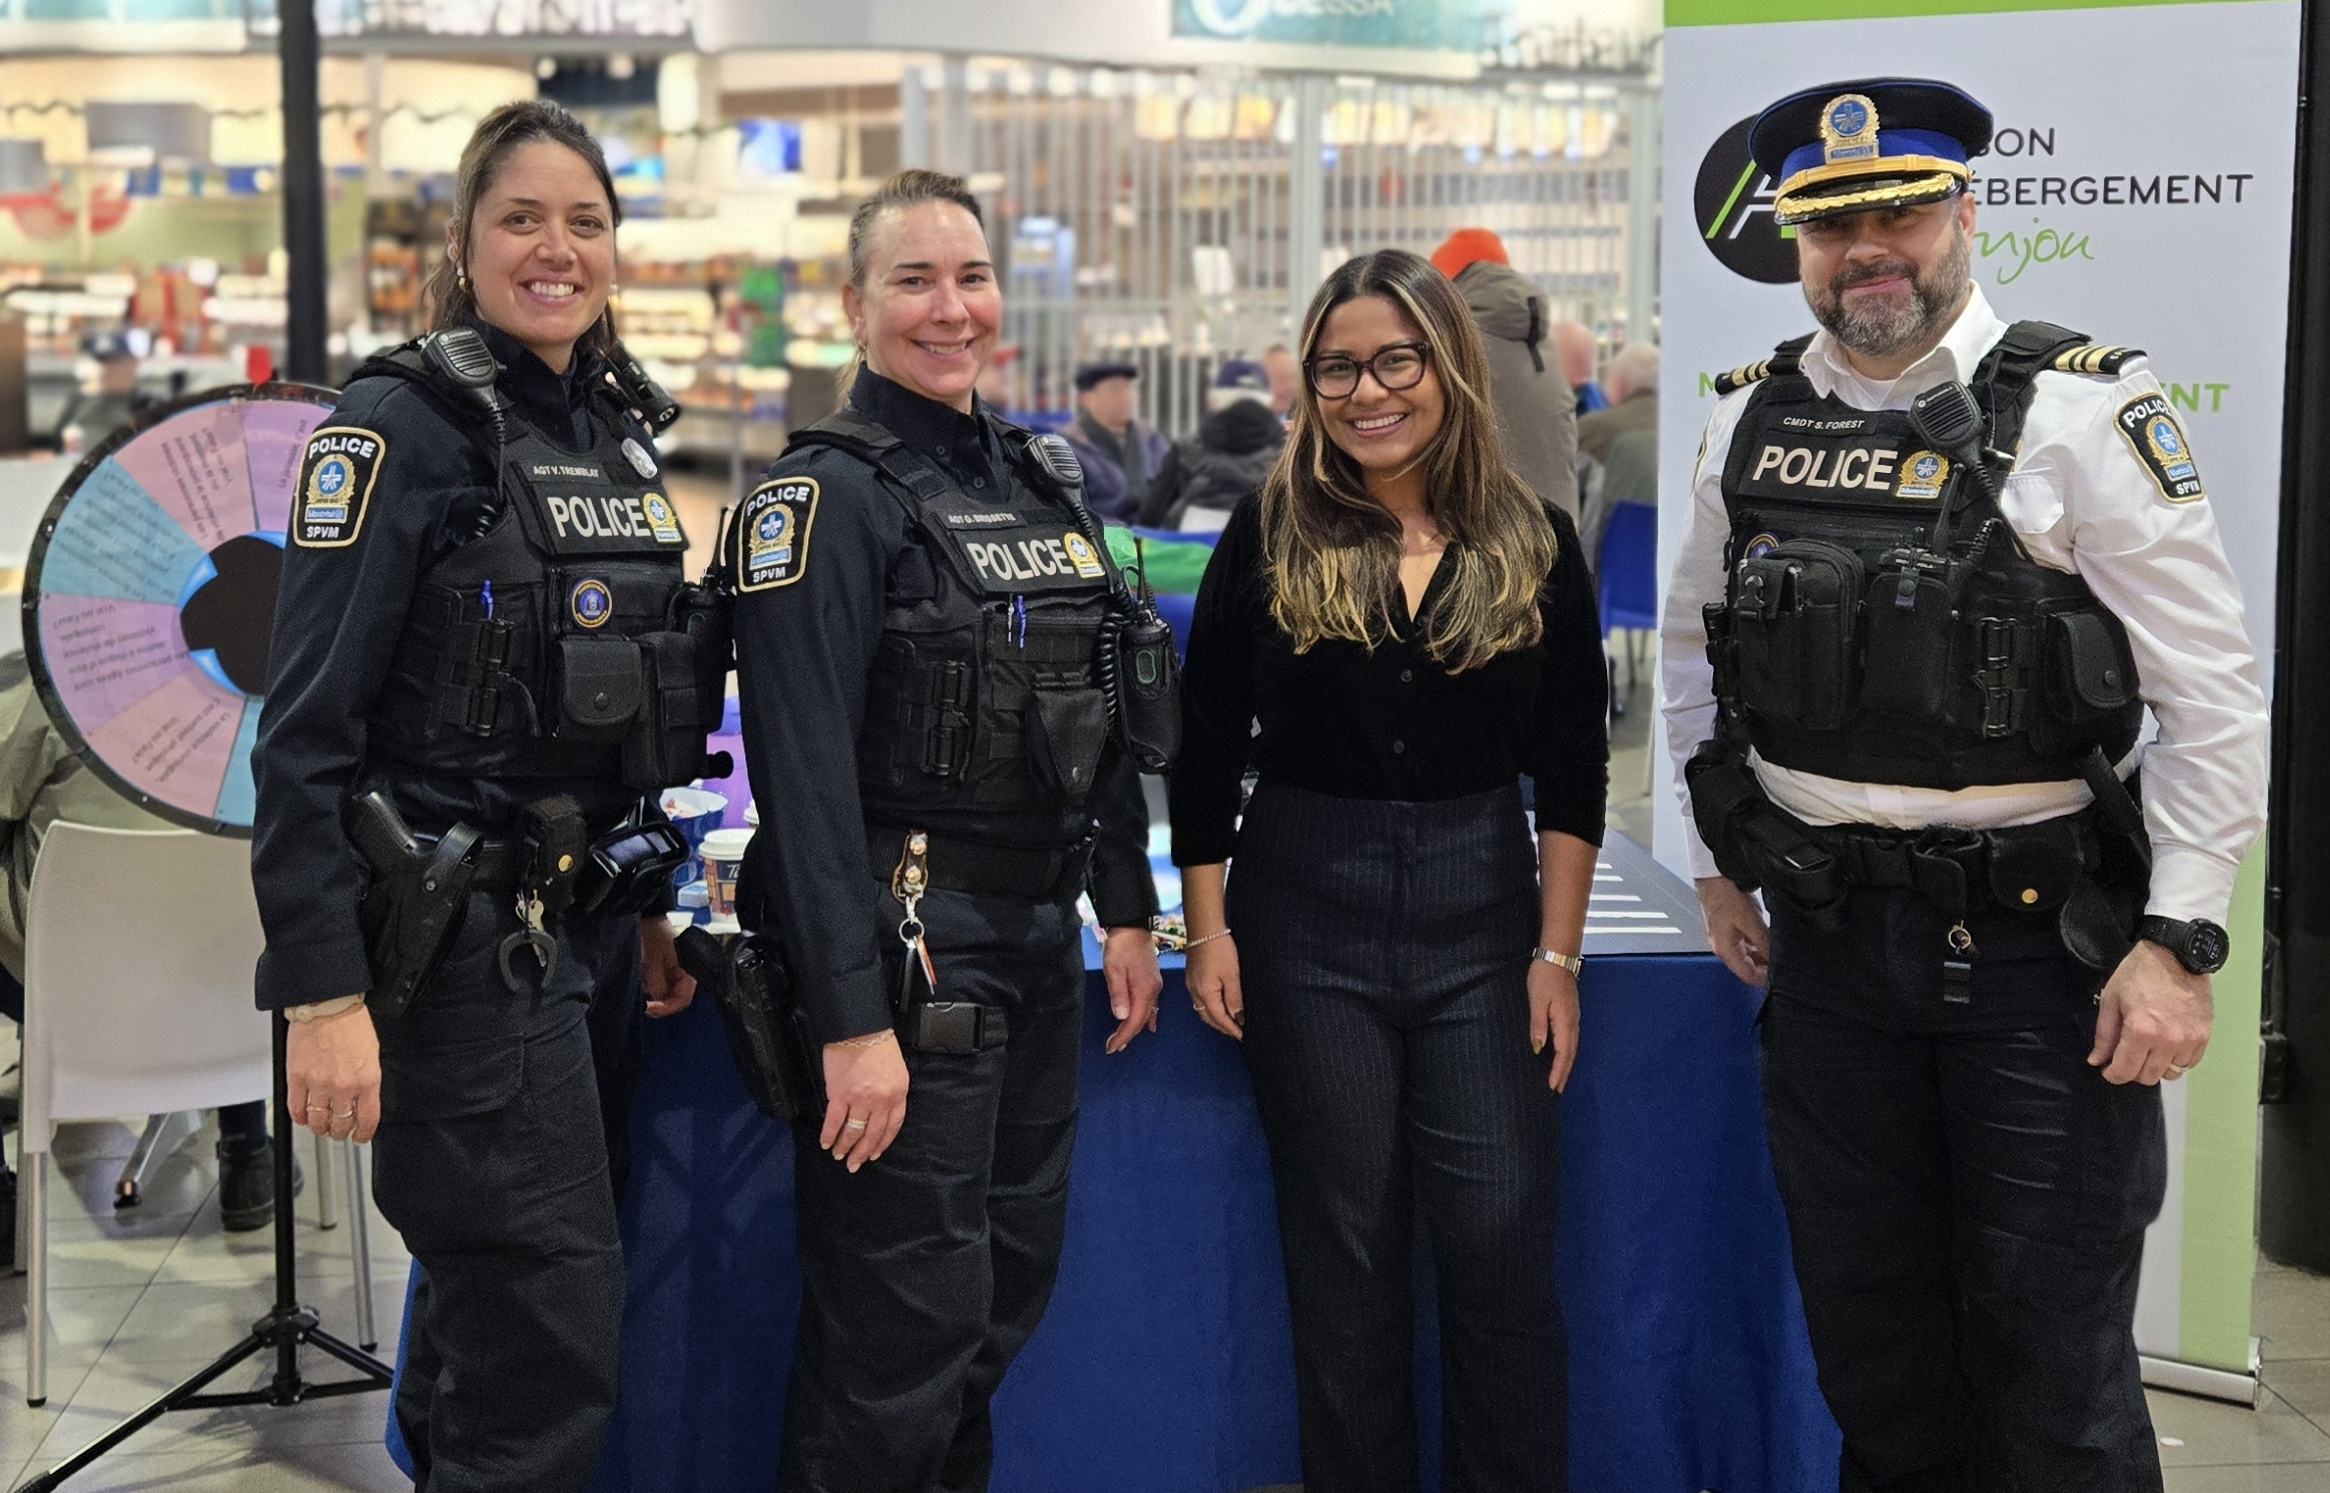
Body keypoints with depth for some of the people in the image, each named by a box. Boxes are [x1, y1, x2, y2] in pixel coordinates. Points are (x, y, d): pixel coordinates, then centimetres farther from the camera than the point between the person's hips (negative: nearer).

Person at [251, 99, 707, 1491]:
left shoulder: (621, 427, 12)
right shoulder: (404, 424, -11)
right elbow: (305, 734, -15)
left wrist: (648, 906, 19)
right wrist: (326, 996, -20)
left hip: (578, 923, 8)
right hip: (458, 940, -8)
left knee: (489, 1288, 18)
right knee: (553, 1320, -7)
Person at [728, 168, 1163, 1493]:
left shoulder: (1044, 478, 12)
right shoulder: (826, 495, -11)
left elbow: (1102, 717, 18)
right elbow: (805, 773, -18)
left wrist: (1128, 911, 13)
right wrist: (853, 1019, -22)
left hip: (1040, 937, 8)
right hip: (907, 941, -7)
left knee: (1010, 1289, 16)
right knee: (904, 1330, -2)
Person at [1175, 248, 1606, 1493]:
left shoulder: (1533, 543, 2)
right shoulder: (1270, 537, 0)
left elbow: (1572, 769, 4)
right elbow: (1207, 748, 4)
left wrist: (1557, 950, -1)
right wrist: (1208, 930, -1)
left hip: (1480, 913, 1)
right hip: (1306, 910, 0)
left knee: (1502, 1238, -1)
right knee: (1341, 1238, 6)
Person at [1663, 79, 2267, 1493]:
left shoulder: (2082, 413, -11)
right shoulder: (1750, 424, 5)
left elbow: (2213, 697, -12)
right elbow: (1695, 648, 19)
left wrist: (2180, 943, -16)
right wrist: (1720, 862, 17)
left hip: (2038, 938, -5)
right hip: (1826, 936, 5)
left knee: (2053, 1369, 2)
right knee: (1867, 1327, 16)